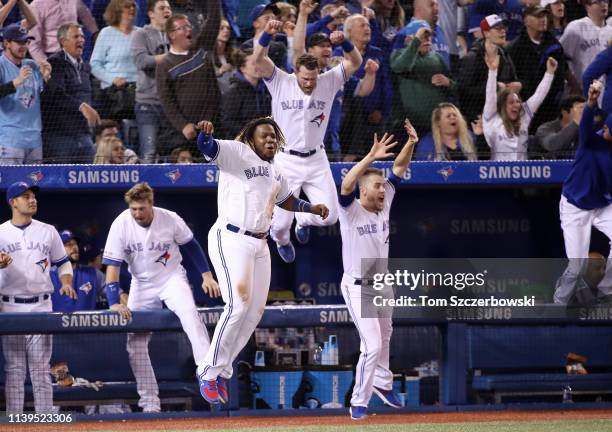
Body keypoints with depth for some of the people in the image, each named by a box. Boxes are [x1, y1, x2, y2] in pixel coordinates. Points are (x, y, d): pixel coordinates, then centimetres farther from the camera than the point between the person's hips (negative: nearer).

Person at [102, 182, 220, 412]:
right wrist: (114, 303, -25)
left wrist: (206, 274, -1)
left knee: (188, 311, -32)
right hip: (142, 284, 2)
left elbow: (191, 245, 3)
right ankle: (149, 403, 4)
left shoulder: (170, 220, -15)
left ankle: (205, 367, -40)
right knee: (135, 343, -2)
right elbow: (112, 265, -17)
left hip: (171, 278, -2)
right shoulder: (121, 225, -17)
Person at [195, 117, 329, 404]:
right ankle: (210, 374, -11)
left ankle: (221, 371, 17)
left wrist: (313, 208, 23)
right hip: (231, 238, -9)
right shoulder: (236, 153, -4)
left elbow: (287, 200, 37)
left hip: (260, 244, 9)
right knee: (238, 305, -19)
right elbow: (207, 148, -23)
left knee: (255, 311, 6)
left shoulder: (275, 173, 20)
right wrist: (205, 133, -45)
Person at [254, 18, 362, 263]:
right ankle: (281, 241, 39)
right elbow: (259, 59, -22)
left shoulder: (328, 83, -2)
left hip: (316, 160, 2)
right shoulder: (281, 83, -9)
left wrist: (343, 42, -29)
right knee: (282, 221, -1)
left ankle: (305, 218, 34)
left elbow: (355, 62, -8)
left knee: (329, 216, -5)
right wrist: (267, 35, -41)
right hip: (286, 160, -2)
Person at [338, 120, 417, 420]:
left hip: (382, 284, 7)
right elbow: (346, 185, -38)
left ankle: (382, 384, 47)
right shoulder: (351, 210, -18)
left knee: (384, 336, 25)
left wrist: (411, 143, -19)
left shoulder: (384, 203, -1)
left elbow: (400, 167, -2)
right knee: (372, 345, -13)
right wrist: (371, 158, -46)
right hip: (358, 288, -7)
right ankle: (359, 403, -2)